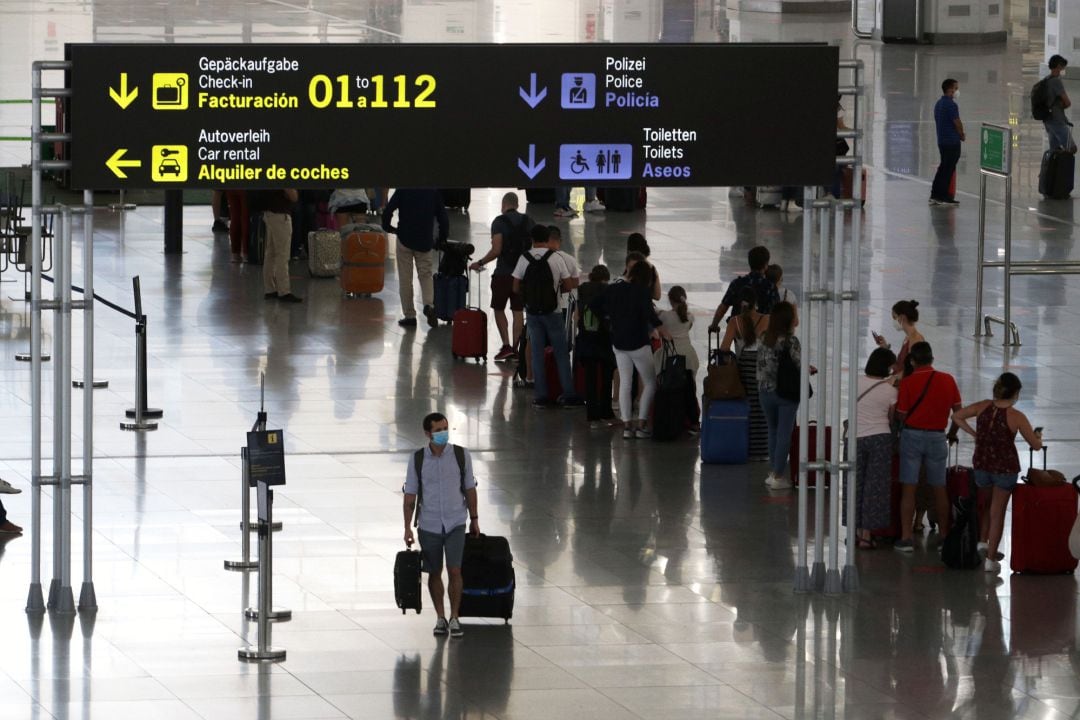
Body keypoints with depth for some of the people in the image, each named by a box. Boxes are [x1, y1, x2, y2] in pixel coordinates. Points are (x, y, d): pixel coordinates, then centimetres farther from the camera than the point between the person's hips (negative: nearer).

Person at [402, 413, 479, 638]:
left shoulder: (461, 455, -5)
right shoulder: (418, 459, -5)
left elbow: (469, 489, 5)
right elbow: (410, 496, 0)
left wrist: (474, 519, 8)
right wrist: (407, 528, -3)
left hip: (455, 524, -1)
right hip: (429, 525, 1)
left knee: (454, 571, -9)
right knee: (434, 573, 8)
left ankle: (455, 619, 3)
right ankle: (440, 618, 20)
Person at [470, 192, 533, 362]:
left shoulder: (499, 222, -10)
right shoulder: (528, 221, 5)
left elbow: (496, 250, -16)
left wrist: (480, 263, -3)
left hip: (503, 273, -4)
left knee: (498, 309, 10)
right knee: (518, 311, 9)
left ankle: (506, 346, -1)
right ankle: (515, 349, 8)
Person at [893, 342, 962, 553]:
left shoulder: (907, 383, -10)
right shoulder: (948, 380, -1)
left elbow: (901, 415, -8)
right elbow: (958, 410, 8)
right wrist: (953, 433, 23)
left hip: (912, 435, -2)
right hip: (937, 437, 2)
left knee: (909, 489, 1)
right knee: (939, 489, 12)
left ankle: (906, 538, -2)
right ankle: (944, 535, 16)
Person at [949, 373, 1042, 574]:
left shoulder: (984, 407, -6)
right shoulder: (1016, 417, -15)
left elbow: (956, 416, 0)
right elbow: (1036, 445, -7)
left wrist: (973, 433, 7)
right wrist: (1038, 436, 16)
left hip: (981, 465, 3)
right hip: (1006, 466, -3)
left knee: (985, 506, 28)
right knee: (997, 512, 6)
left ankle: (982, 542, 20)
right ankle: (991, 559, 6)